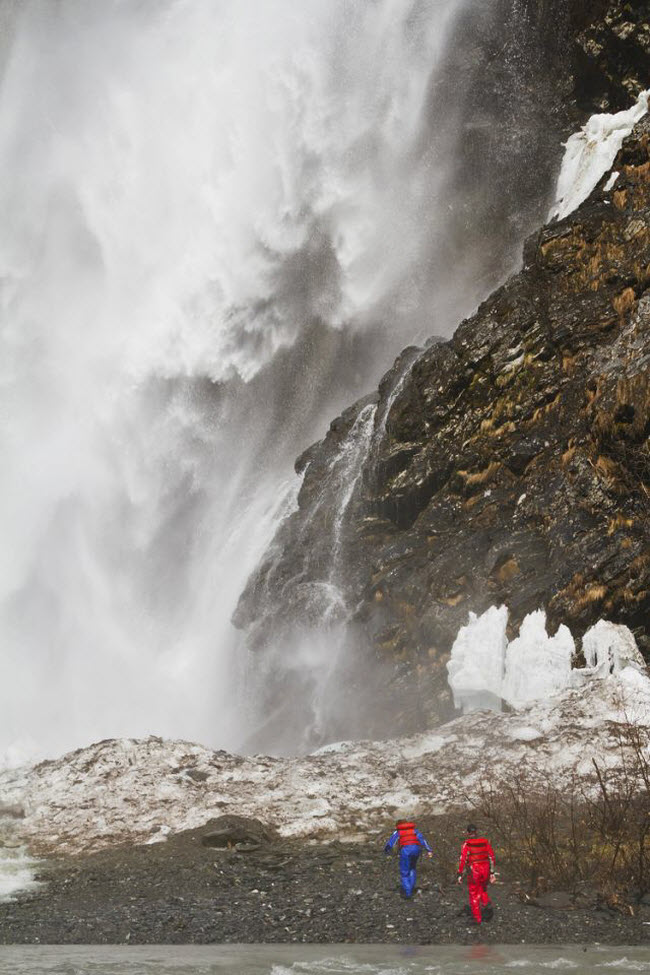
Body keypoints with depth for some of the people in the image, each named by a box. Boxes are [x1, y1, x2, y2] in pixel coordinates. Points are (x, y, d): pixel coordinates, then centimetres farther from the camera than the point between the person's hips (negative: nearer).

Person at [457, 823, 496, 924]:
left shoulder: (467, 843, -9)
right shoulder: (485, 841, 4)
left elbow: (462, 859, -14)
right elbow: (491, 857, 4)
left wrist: (460, 874, -9)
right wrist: (492, 873, 9)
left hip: (473, 871, -4)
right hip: (485, 870, 4)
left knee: (473, 894, 9)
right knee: (483, 891, 26)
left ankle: (477, 919, 10)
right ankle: (487, 905, 1)